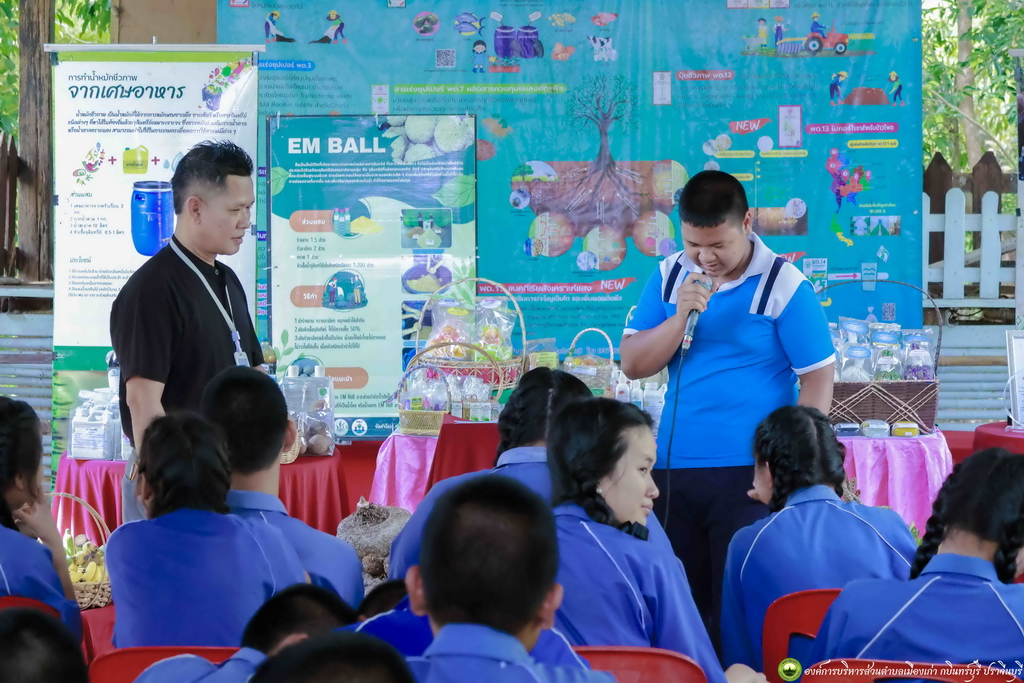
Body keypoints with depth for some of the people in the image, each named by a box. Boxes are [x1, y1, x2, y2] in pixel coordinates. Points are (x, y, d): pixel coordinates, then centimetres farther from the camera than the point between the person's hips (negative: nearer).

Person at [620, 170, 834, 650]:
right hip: (673, 470, 5)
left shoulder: (784, 285, -7)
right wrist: (680, 316, -12)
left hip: (749, 476, -5)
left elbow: (818, 380, -7)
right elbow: (633, 365, 3)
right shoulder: (670, 277, 7)